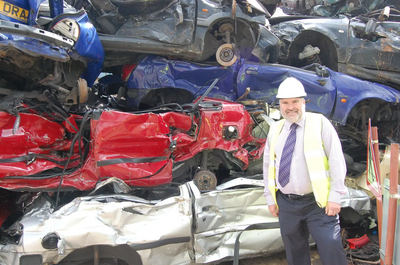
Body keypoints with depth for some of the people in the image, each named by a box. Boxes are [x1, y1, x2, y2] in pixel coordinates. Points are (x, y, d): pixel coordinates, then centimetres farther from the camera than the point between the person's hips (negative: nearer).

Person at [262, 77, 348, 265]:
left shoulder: (320, 123, -3)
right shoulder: (275, 129, 9)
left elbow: (336, 161, -7)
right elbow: (268, 164, 13)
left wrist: (335, 196, -11)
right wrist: (270, 197, 10)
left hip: (318, 202, -4)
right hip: (286, 203, 4)